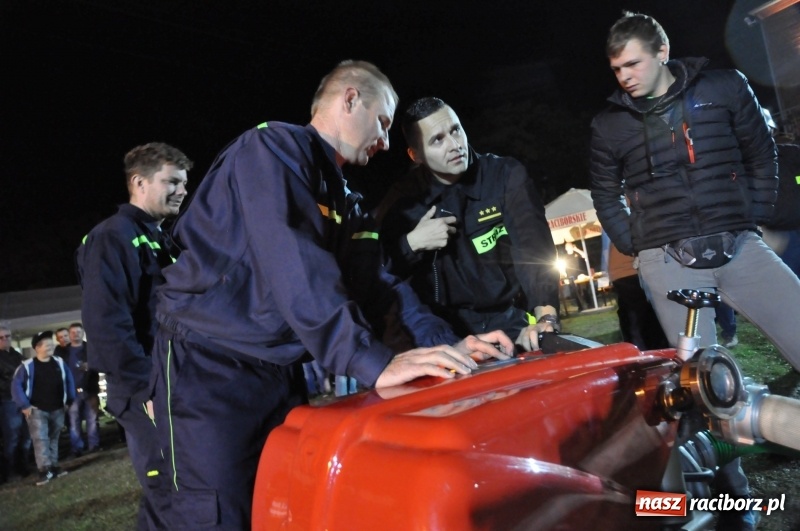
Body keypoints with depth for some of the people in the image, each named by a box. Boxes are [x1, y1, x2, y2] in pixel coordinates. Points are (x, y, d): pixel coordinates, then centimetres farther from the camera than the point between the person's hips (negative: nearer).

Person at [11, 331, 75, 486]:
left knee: (53, 439, 12)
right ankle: (45, 470, -10)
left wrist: (70, 400, 9)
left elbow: (69, 380, 13)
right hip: (37, 410, -4)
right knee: (40, 439, -12)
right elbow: (16, 385, -6)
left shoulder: (59, 363, 4)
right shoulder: (27, 366, -8)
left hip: (57, 409, 4)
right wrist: (24, 405, -11)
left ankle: (54, 466, 19)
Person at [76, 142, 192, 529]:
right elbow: (106, 323, -20)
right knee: (171, 499, -5)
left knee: (163, 495, 17)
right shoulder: (113, 237, -10)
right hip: (147, 392, -9)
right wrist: (147, 388, -21)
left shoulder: (161, 240, 18)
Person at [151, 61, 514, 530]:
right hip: (209, 366, -8)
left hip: (281, 372, 9)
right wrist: (374, 361, -35)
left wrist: (443, 342, -7)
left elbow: (371, 279, 7)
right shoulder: (274, 146, -13)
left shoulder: (341, 196, 15)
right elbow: (293, 264, -28)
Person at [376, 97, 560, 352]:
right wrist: (410, 243, -15)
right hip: (447, 333, 1)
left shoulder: (506, 174, -5)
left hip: (514, 323, 0)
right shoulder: (402, 200, -1)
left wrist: (545, 318, -32)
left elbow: (535, 251, -17)